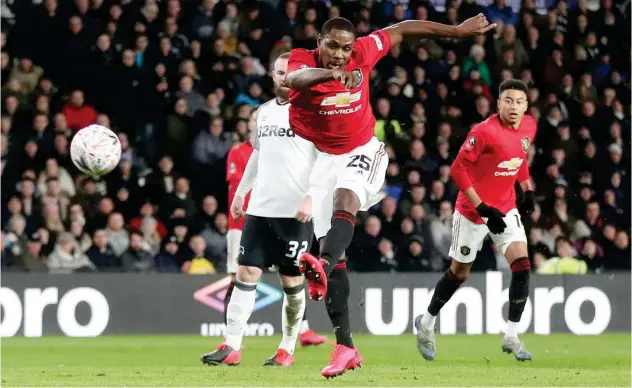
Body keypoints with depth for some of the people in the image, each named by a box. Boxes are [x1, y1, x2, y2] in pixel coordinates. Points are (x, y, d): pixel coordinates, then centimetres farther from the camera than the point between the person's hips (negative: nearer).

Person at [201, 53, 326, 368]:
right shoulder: (263, 112, 15)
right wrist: (241, 191, 22)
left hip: (295, 212, -5)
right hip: (260, 208, 5)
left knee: (292, 280, 2)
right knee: (246, 273, -2)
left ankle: (288, 349, 13)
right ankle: (231, 346, -4)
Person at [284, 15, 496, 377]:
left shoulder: (363, 52, -10)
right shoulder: (303, 60, -16)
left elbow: (402, 30, 5)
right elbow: (294, 78, -41)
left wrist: (458, 31, 13)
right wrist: (330, 74, -60)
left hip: (362, 150, -1)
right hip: (321, 157, 1)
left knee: (345, 200, -34)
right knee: (332, 250, -3)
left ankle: (322, 267, -63)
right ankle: (345, 347, -1)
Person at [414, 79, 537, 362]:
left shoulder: (529, 127, -2)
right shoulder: (484, 132, -23)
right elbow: (457, 170, -20)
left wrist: (527, 190, 11)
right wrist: (482, 209, -23)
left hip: (506, 209, 5)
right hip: (472, 210, -5)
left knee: (522, 266, -11)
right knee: (459, 272, 8)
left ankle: (511, 337, -4)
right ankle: (426, 324, 31)